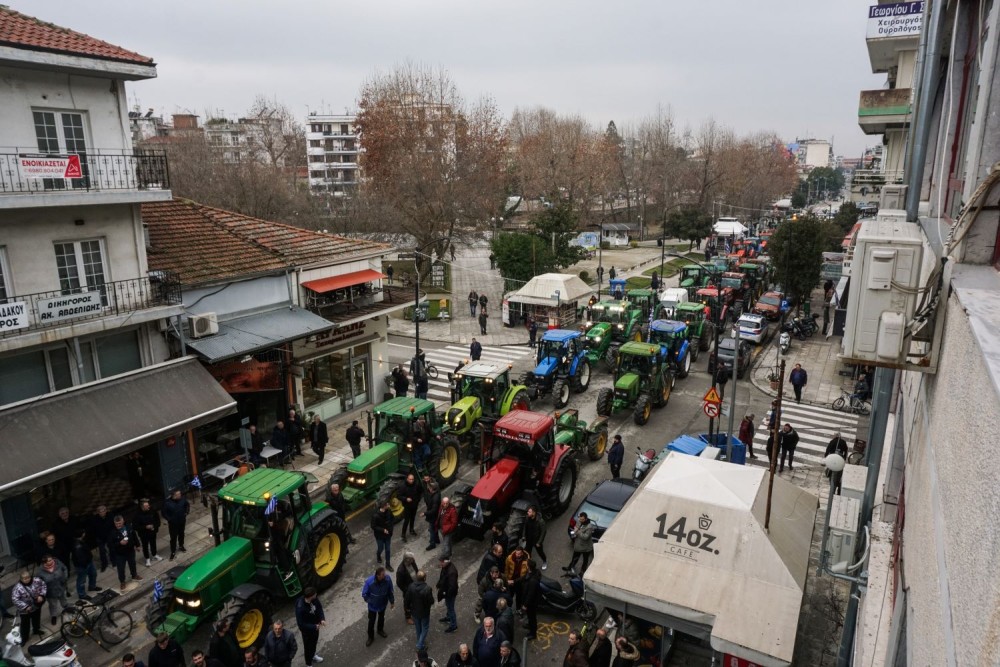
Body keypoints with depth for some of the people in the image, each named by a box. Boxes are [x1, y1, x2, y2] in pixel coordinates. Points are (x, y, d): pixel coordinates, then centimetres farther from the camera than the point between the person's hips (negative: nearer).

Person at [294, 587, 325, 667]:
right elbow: (301, 624, -29)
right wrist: (314, 627, -25)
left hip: (315, 626, 6)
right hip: (307, 630, -6)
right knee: (308, 646, 18)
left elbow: (319, 607, -3)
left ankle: (312, 656, 59)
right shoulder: (300, 608, -39)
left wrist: (322, 618, -18)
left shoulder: (315, 599, -22)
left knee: (314, 642, 30)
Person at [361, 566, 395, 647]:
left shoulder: (388, 579, -29)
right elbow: (364, 594, -18)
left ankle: (380, 630, 58)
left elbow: (390, 591, -11)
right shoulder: (369, 582, -36)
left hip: (383, 604, 2)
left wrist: (392, 602, 0)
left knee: (381, 618, 29)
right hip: (373, 606, -2)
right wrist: (371, 601, -10)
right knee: (371, 621, 18)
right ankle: (371, 637, 44)